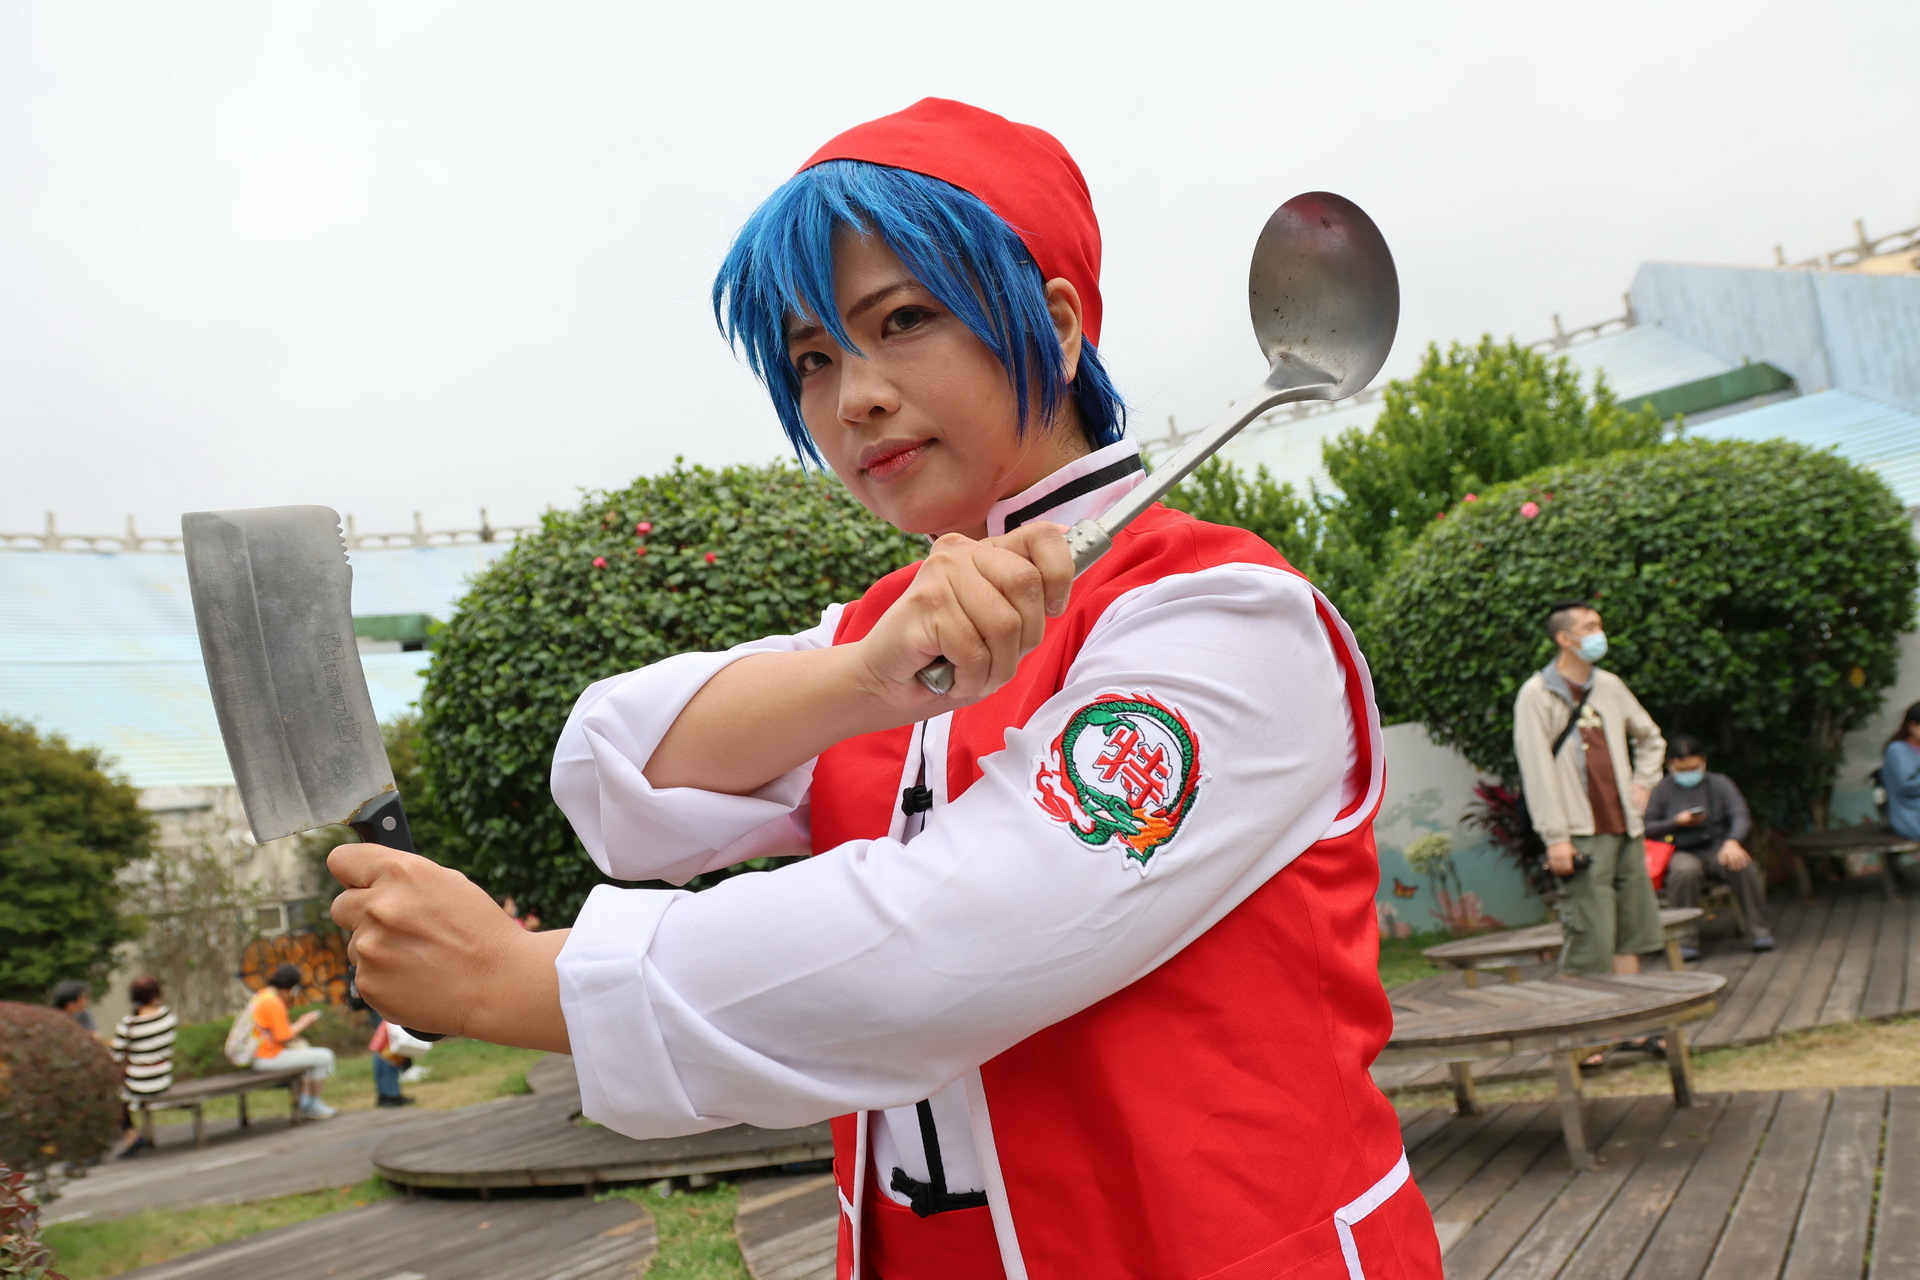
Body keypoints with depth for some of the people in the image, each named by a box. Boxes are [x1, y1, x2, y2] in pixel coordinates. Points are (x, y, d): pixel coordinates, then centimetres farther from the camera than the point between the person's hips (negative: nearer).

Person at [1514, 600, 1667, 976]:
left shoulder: (1609, 685, 13)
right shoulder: (1537, 694, -7)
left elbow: (1650, 737, 31)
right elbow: (1537, 772, -12)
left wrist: (1642, 782, 16)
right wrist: (1555, 837, -16)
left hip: (1626, 830, 7)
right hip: (1583, 835, -7)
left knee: (1632, 932, 9)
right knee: (1591, 939, -9)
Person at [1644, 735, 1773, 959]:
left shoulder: (1720, 783, 7)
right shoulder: (1663, 790, 4)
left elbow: (1742, 816, -6)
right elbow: (1647, 827, 2)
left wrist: (1733, 841, -27)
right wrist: (1676, 822, -13)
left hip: (1718, 849, 2)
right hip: (1683, 853, -2)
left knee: (1743, 865, -32)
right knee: (1684, 870, -37)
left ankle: (1759, 931, -15)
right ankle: (1685, 940, -27)